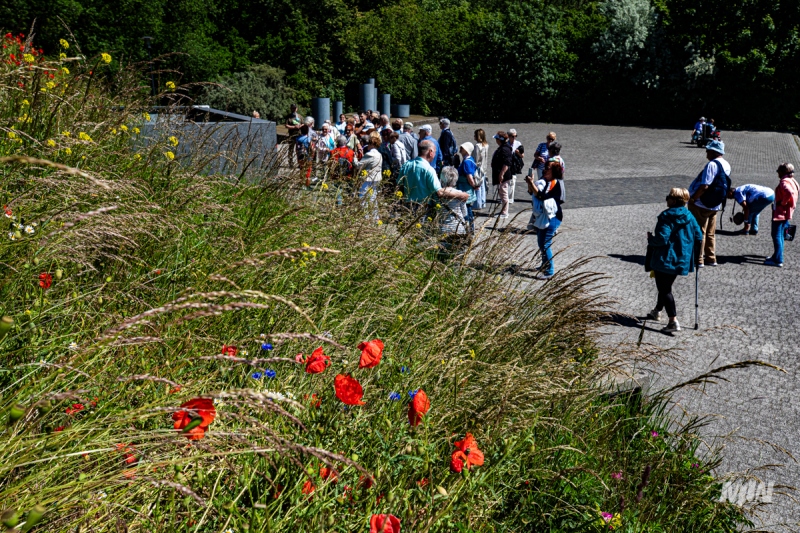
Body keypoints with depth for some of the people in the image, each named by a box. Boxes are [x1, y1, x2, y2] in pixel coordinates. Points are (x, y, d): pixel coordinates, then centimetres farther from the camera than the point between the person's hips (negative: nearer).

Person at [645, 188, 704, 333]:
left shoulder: (666, 217, -17)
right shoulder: (689, 216, 4)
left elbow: (662, 239, -24)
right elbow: (699, 237, 6)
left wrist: (651, 239, -4)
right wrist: (694, 256, 17)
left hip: (665, 260, -7)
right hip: (682, 261, 7)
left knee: (664, 289, 0)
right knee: (665, 286, 24)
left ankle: (673, 321, -8)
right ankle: (657, 311, 41)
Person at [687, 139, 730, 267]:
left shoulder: (712, 164, -20)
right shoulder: (726, 165, 7)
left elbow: (704, 186, -26)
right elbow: (723, 186, 13)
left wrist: (692, 199, -17)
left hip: (701, 205, -8)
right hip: (715, 205, 8)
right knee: (710, 233, 17)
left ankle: (698, 260, 4)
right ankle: (711, 258, 25)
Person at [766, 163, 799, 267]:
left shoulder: (784, 182, -18)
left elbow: (789, 193, -36)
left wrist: (782, 203, -22)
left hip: (780, 213, -10)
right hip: (786, 213, 10)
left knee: (777, 236, -8)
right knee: (780, 235, 19)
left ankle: (778, 260, -8)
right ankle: (777, 256, 29)